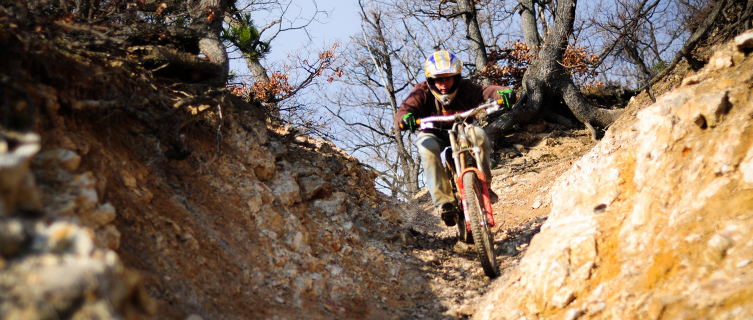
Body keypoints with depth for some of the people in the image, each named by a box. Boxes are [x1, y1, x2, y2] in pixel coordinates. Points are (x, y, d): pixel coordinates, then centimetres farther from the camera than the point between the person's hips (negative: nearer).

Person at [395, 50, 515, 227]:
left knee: (478, 134, -31)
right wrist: (405, 118, -57)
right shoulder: (422, 92, -18)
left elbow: (486, 91, -31)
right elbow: (404, 110, -31)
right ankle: (444, 201, -35)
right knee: (427, 147, -35)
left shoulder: (465, 88, -16)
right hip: (433, 134, -1)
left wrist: (504, 92, -55)